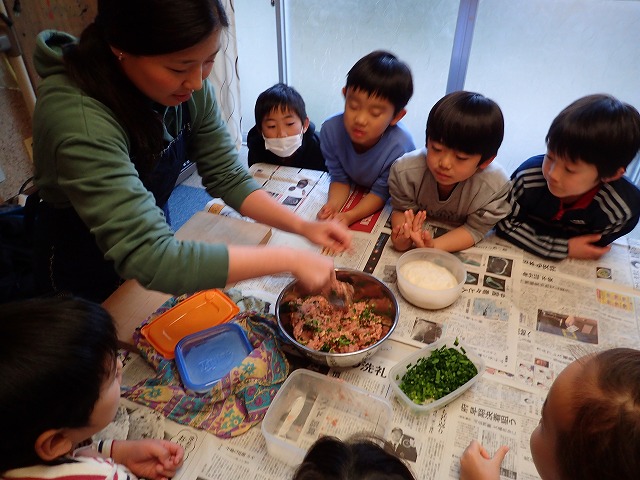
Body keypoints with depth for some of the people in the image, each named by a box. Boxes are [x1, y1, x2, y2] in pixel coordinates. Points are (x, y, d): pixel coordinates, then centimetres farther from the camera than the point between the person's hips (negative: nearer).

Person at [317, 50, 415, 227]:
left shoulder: (400, 145, -34)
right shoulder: (331, 129, -24)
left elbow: (380, 192, -21)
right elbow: (339, 178, -12)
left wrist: (349, 216, -37)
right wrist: (333, 205, -33)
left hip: (387, 206, -1)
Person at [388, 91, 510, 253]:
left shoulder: (495, 186, -31)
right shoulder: (405, 171, -28)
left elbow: (474, 229, -19)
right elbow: (401, 209, -12)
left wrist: (434, 246, -38)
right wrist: (403, 237, -36)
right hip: (417, 232, 2)